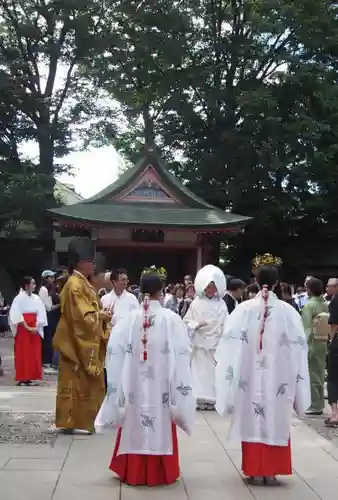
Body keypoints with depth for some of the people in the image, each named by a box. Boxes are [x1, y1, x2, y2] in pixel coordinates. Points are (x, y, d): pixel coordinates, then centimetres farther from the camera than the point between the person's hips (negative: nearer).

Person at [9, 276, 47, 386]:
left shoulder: (36, 298, 4)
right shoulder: (19, 298, -7)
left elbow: (41, 314, 2)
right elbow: (16, 315, -12)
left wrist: (36, 328, -10)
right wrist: (27, 327, -16)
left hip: (35, 330, 4)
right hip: (22, 329, -4)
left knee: (34, 353, 4)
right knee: (22, 353, -2)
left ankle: (30, 378, 11)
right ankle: (21, 378, 2)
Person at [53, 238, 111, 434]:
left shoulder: (83, 282, 13)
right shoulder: (75, 284, -18)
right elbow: (82, 316, -22)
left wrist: (101, 313, 0)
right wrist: (101, 315, -9)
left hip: (87, 342, 10)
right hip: (77, 342, -10)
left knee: (86, 383, 14)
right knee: (76, 383, -2)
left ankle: (82, 420, 22)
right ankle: (73, 422, 5)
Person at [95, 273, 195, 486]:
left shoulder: (130, 318, -7)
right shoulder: (171, 318, -11)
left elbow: (115, 350, -3)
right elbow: (182, 353, -8)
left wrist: (120, 382, 9)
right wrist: (179, 384, 3)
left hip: (134, 383, 2)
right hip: (161, 383, -1)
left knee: (135, 425, 12)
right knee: (160, 426, 9)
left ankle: (133, 471, 20)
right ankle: (158, 472, 16)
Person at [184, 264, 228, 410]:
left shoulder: (221, 304, 1)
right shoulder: (196, 303, -1)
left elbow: (226, 325, 1)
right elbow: (186, 322, 2)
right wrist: (197, 325, -15)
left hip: (216, 344, 0)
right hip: (200, 343, 0)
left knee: (214, 371, 3)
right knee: (199, 371, 0)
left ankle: (212, 400, 10)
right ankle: (199, 399, 6)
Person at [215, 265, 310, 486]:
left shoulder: (243, 309, -8)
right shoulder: (288, 311, -7)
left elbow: (231, 346, -5)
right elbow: (298, 349, -2)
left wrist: (232, 376, 6)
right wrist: (295, 383, 8)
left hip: (250, 378, 0)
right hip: (279, 379, 0)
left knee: (253, 422, 9)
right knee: (276, 423, 11)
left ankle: (255, 471, 14)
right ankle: (271, 471, 15)